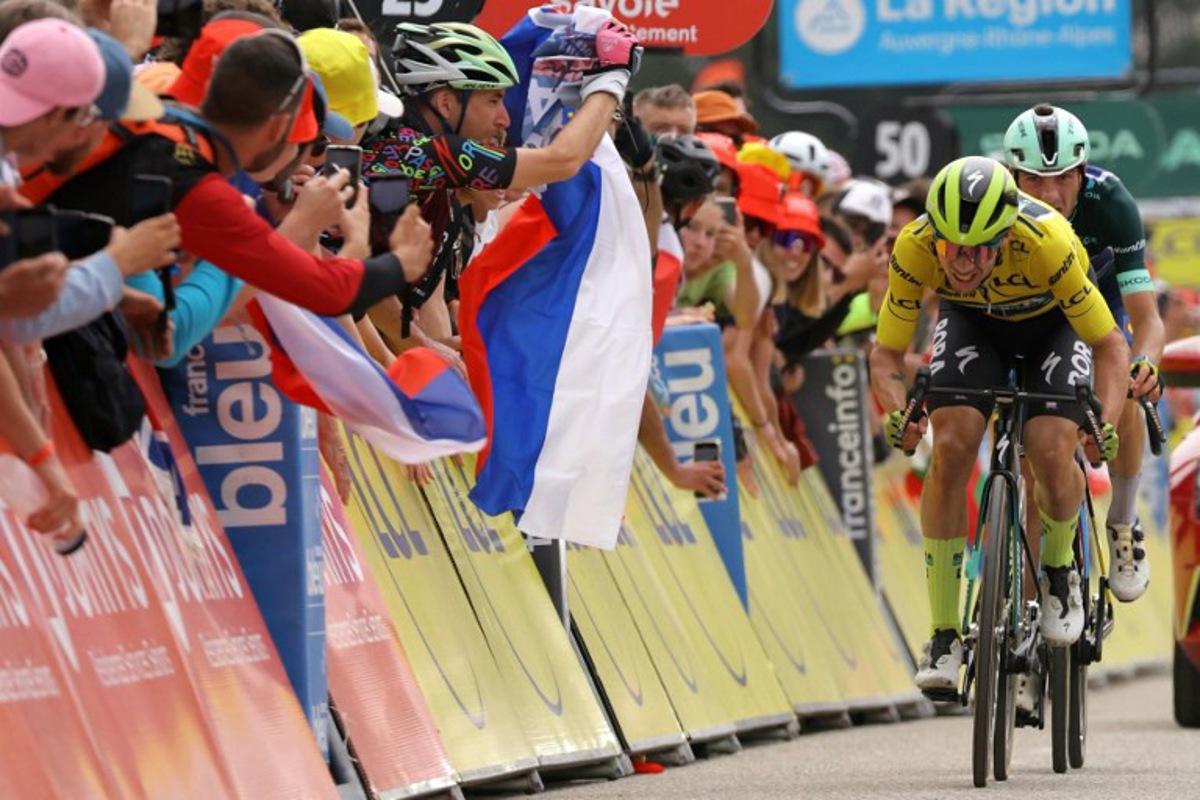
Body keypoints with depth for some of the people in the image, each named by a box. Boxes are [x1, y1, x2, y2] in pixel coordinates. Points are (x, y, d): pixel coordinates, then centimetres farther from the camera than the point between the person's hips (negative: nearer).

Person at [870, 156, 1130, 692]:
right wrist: (897, 411, -42)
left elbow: (1111, 346, -28)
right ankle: (944, 636, -12)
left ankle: (1058, 568, 10)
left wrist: (1106, 423, -44)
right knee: (951, 448, -21)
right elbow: (886, 353, -22)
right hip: (972, 323, 2)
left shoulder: (1047, 244, -40)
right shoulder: (915, 246, -33)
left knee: (1051, 454, -24)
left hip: (1054, 322, -2)